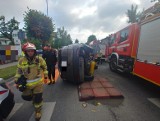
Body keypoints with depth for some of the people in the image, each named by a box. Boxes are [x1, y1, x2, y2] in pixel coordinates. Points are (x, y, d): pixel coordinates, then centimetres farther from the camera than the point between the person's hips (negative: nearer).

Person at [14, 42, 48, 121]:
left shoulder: (39, 59, -9)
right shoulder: (21, 60, -6)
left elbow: (44, 68, 5)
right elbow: (19, 71, 6)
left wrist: (45, 76, 7)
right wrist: (17, 81, 9)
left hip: (38, 82, -2)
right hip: (27, 83, 2)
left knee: (38, 98, 4)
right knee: (26, 97, 16)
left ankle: (38, 111, 31)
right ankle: (34, 99, 52)